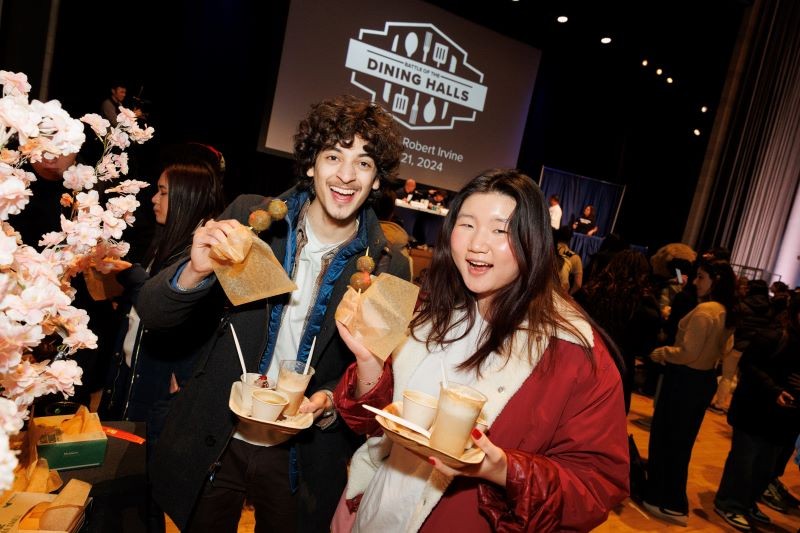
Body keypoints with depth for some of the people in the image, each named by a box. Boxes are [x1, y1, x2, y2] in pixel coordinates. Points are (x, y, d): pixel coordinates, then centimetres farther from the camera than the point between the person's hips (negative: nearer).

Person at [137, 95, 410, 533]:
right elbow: (152, 315, -9)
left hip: (301, 459, 0)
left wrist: (330, 401, -20)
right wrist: (195, 271, -29)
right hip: (210, 443, 1)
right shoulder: (250, 217, -10)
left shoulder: (389, 269, -11)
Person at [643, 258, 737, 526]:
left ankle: (667, 502, 15)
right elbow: (723, 350, 17)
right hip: (705, 379, 9)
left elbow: (688, 353, -24)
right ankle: (674, 498, 35)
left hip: (685, 380, -9)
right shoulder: (728, 313, 5)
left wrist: (660, 353, -10)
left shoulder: (704, 310, -23)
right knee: (681, 441, 21)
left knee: (664, 438, 5)